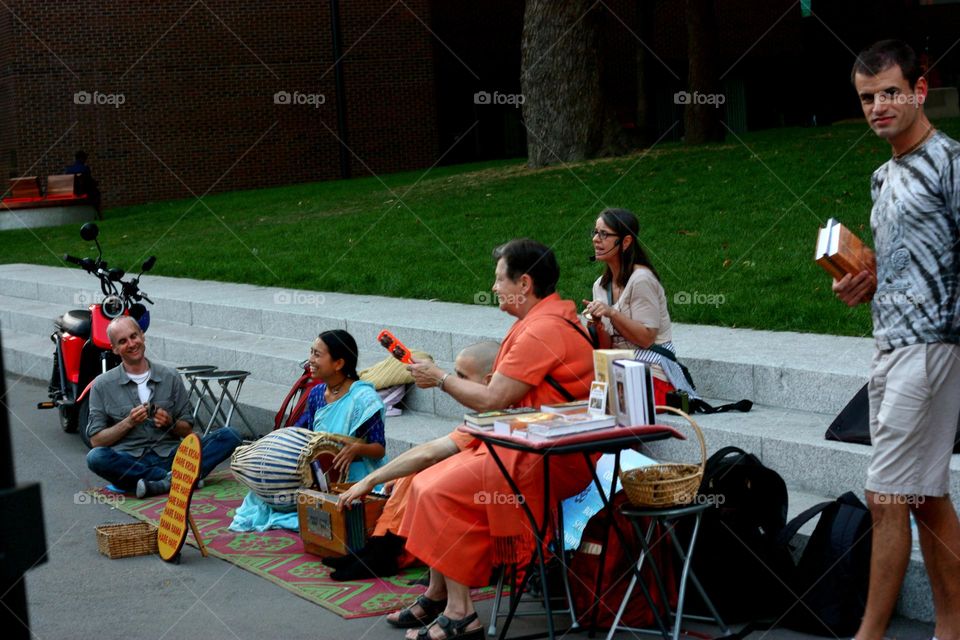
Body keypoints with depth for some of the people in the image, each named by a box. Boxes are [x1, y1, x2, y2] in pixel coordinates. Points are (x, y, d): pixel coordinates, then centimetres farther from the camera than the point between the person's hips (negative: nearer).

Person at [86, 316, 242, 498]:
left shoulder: (170, 377, 12)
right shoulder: (102, 385, 8)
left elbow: (187, 430, 15)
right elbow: (96, 440, 5)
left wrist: (170, 424, -7)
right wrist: (128, 423, -10)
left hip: (170, 456, 2)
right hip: (129, 461, -2)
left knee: (229, 435, -18)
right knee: (96, 457, -35)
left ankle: (162, 483, -35)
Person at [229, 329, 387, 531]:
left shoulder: (362, 397, -16)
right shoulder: (317, 394, 5)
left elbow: (380, 449, -14)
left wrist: (357, 448, -36)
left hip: (354, 481, -6)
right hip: (321, 475, 6)